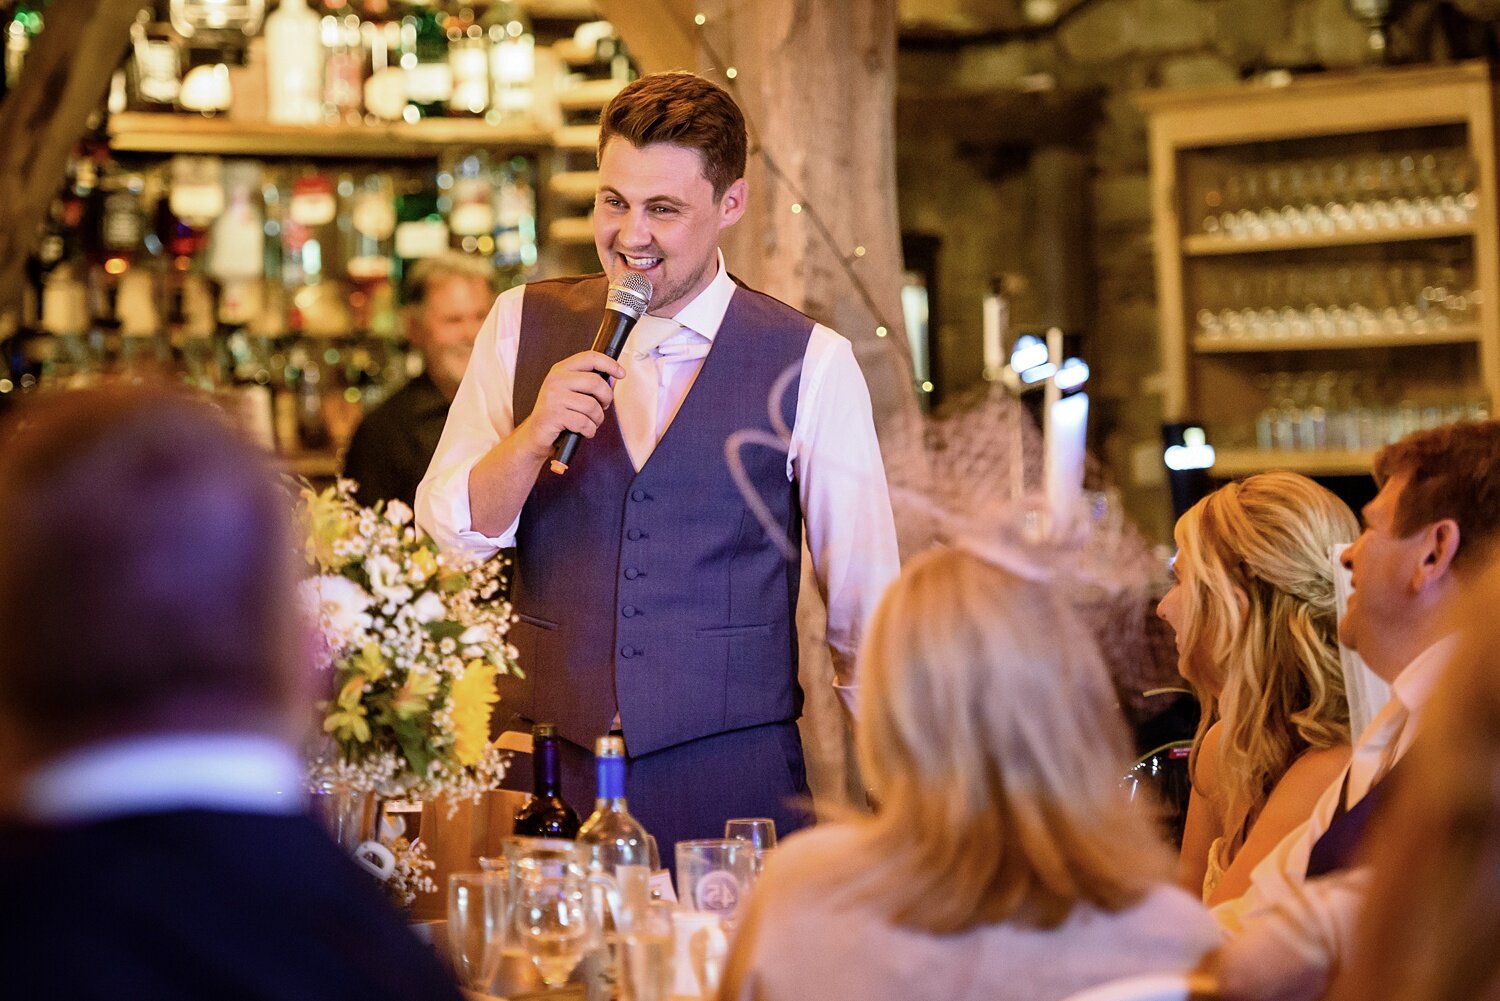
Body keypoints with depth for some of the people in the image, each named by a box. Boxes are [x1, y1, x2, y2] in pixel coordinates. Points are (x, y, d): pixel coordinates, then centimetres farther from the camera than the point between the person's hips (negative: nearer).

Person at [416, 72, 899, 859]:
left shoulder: (810, 365, -3)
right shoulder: (523, 327, 5)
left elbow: (864, 599, 2)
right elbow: (445, 538, 3)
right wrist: (534, 435, -15)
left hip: (730, 775, -2)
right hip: (553, 769, 2)